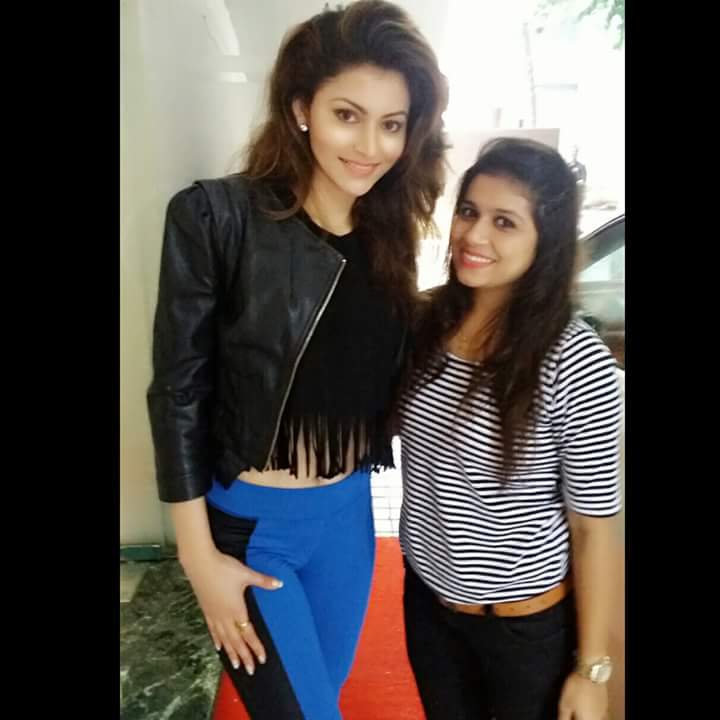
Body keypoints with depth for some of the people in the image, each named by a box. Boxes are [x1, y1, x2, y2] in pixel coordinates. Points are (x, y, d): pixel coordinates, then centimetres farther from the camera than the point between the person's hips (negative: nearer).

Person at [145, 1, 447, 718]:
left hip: (349, 512, 5)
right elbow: (178, 392, -13)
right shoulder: (215, 216, -16)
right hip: (245, 521, -4)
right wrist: (198, 555, -10)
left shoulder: (389, 235, -1)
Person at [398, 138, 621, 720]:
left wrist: (592, 669, -7)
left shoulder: (578, 365, -23)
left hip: (529, 624, -4)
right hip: (426, 601, 4)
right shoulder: (422, 321, -10)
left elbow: (593, 529, -14)